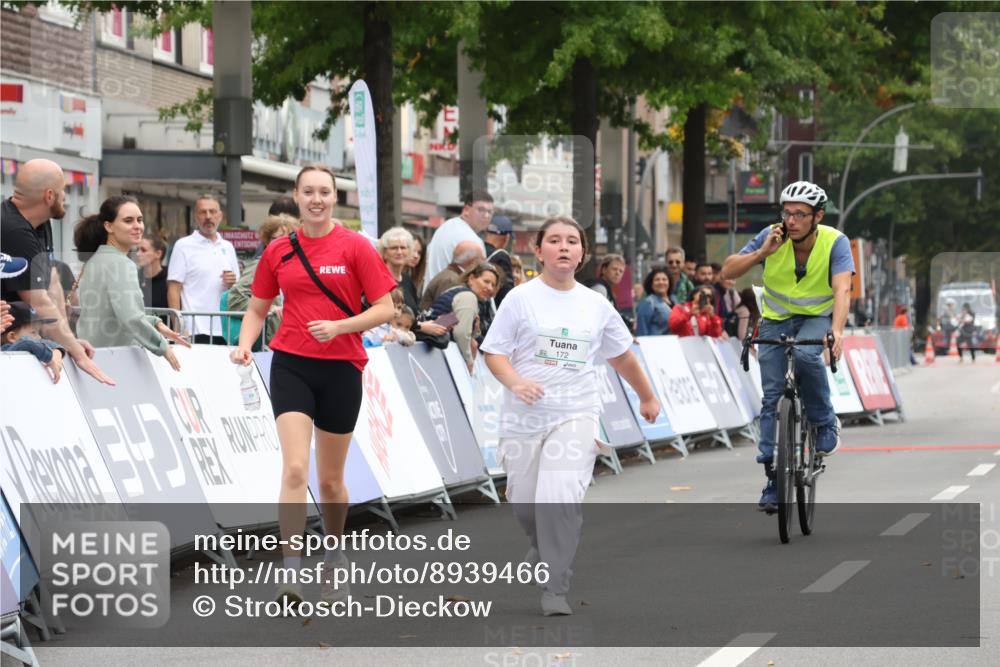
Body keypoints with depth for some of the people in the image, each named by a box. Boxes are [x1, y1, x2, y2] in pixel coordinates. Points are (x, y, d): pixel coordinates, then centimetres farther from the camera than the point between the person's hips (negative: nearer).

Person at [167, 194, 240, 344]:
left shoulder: (227, 247, 17)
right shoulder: (183, 246, 1)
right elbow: (173, 289, -4)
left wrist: (233, 282, -1)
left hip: (224, 330, 5)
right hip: (196, 330, -5)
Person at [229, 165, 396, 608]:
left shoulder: (355, 247, -3)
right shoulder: (278, 252, 4)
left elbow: (385, 309, -5)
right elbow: (257, 308, 15)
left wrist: (339, 326, -19)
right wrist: (244, 345, -4)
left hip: (341, 368, 0)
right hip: (291, 366, 1)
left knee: (330, 480, 11)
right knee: (294, 470, -16)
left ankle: (334, 558, 35)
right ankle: (290, 574, -21)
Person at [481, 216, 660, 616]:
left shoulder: (597, 305, 8)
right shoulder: (521, 298, 0)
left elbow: (622, 356, 23)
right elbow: (494, 353, -1)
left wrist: (647, 397, 32)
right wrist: (516, 382, -19)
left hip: (576, 416, 0)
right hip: (524, 417, 0)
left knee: (561, 498, -18)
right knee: (524, 502, 6)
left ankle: (556, 590, -10)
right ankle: (542, 551, 41)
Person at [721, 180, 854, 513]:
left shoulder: (835, 242, -21)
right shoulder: (772, 237, -16)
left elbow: (842, 290, -34)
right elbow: (728, 271, -16)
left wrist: (837, 331, -51)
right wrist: (761, 253, -32)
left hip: (817, 317, -2)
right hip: (776, 320, 2)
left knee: (806, 354, -35)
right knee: (773, 396, -7)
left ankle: (826, 424, -14)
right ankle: (773, 476, -1)